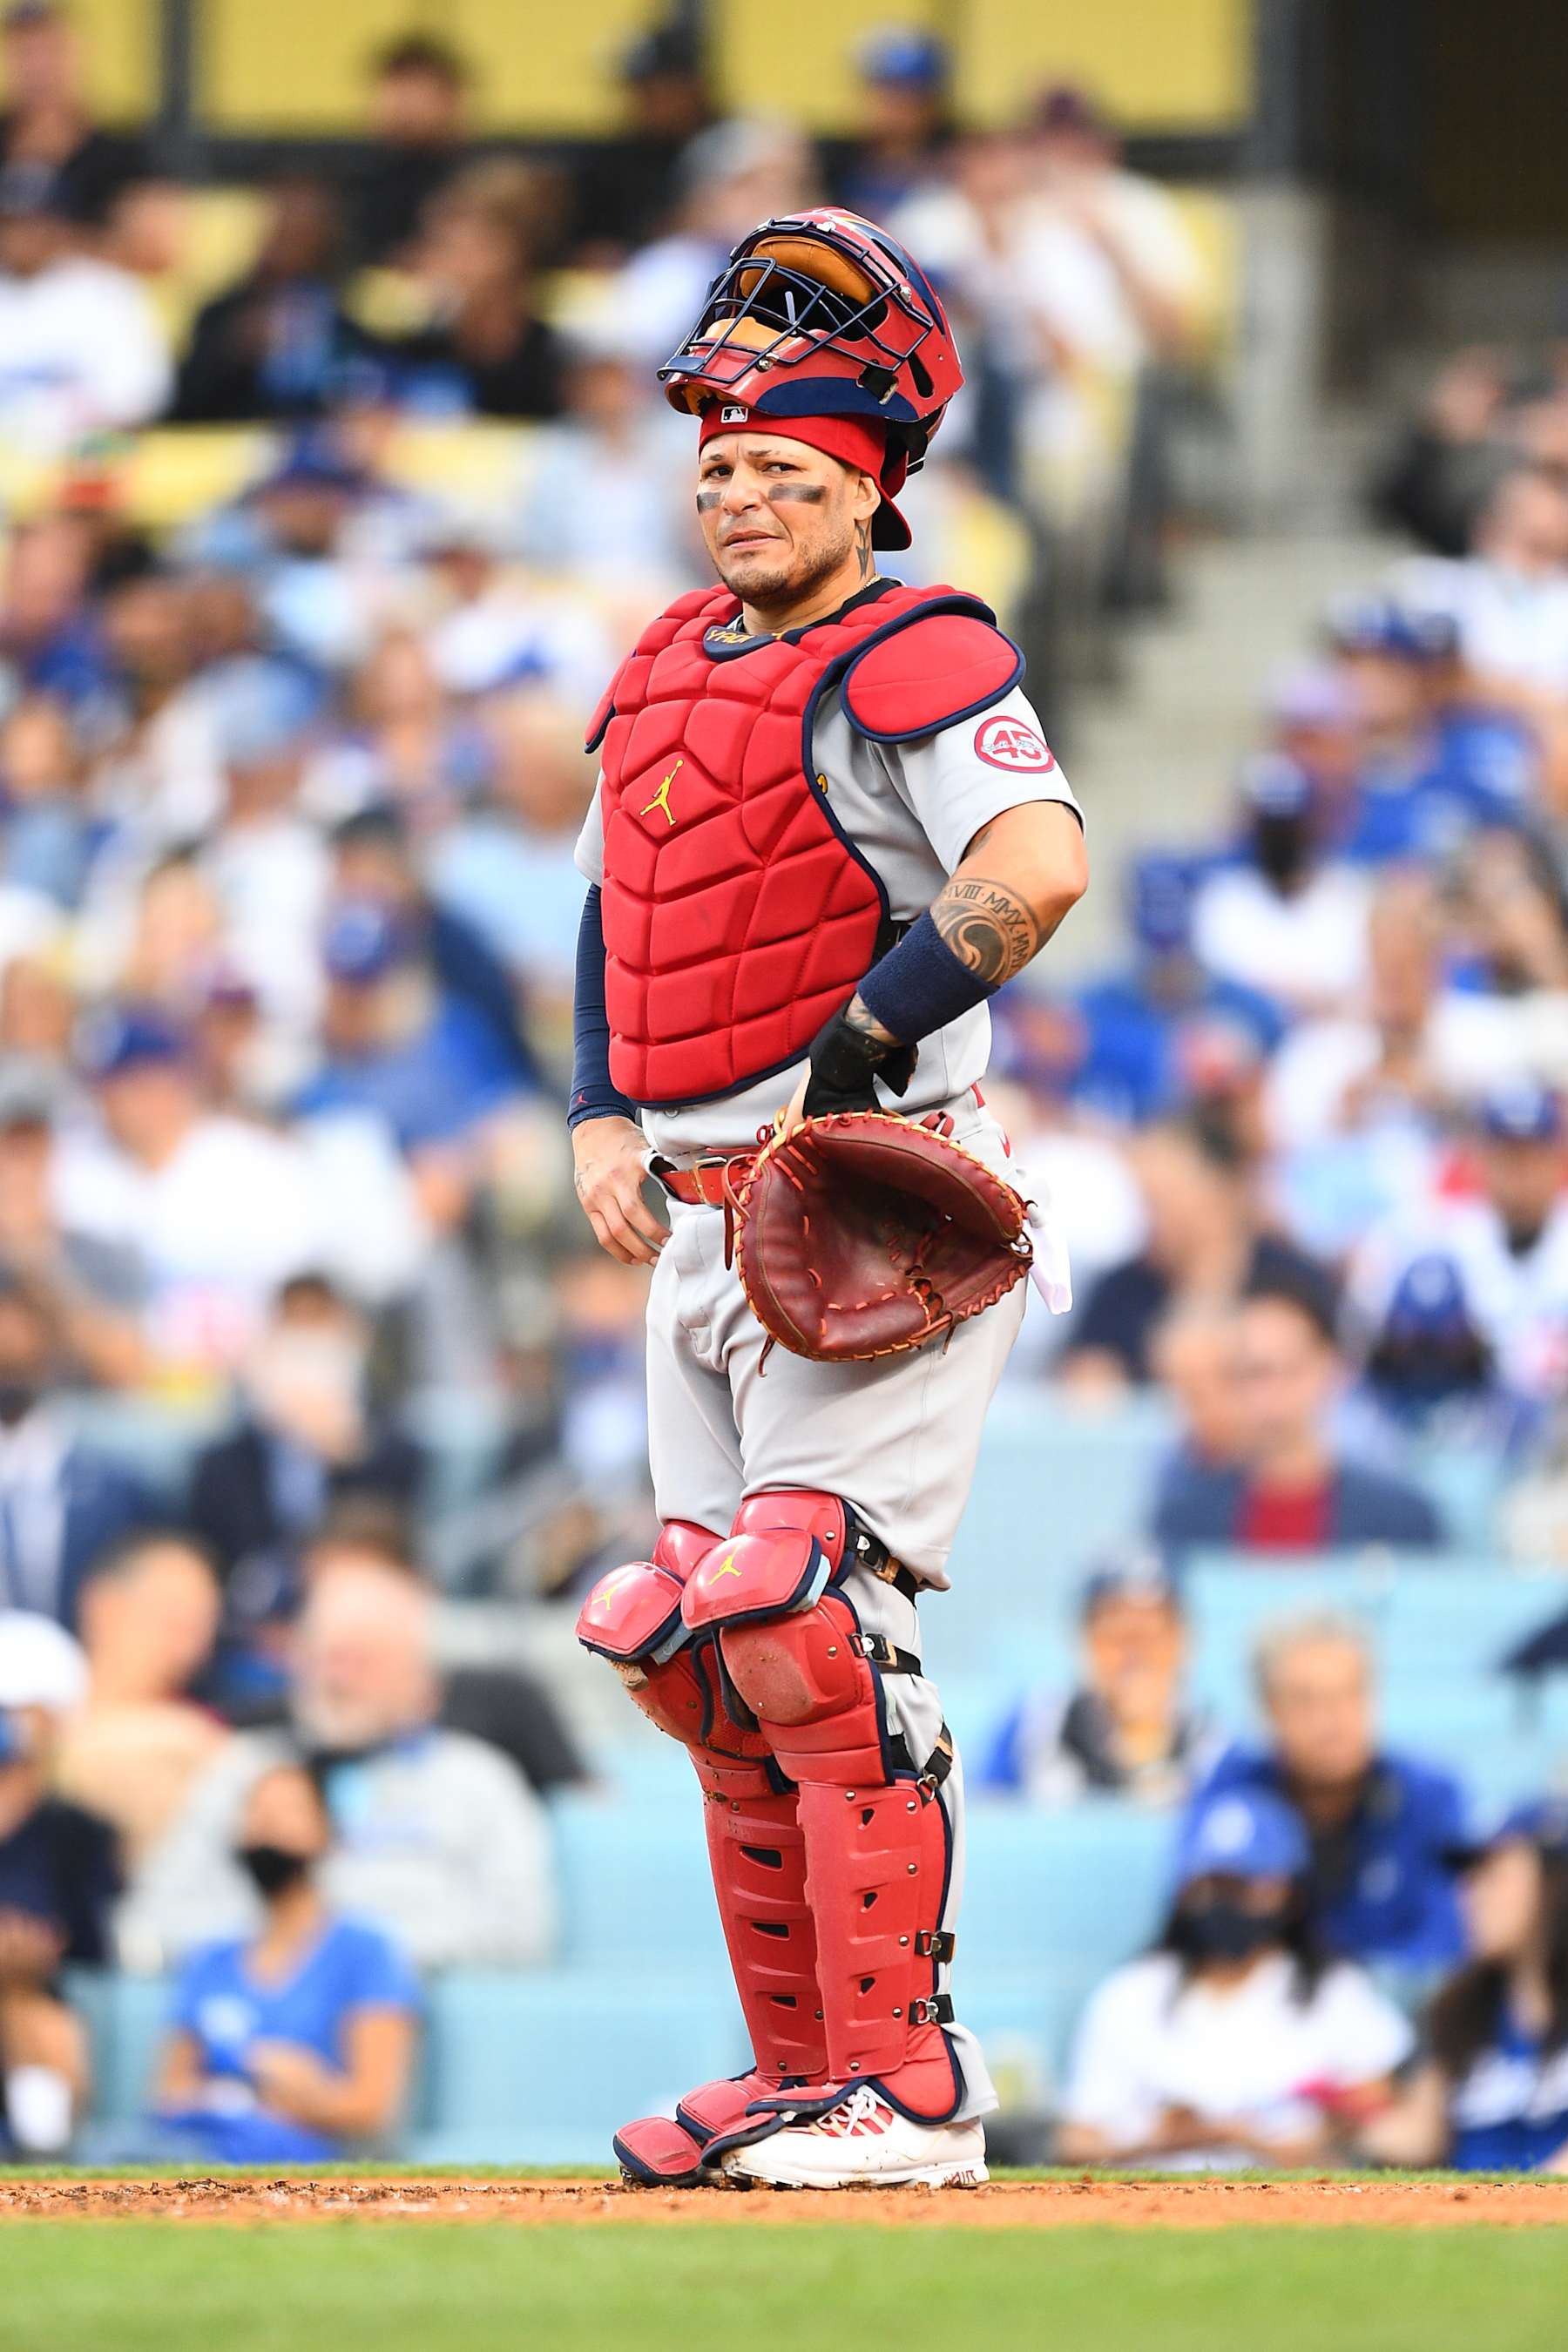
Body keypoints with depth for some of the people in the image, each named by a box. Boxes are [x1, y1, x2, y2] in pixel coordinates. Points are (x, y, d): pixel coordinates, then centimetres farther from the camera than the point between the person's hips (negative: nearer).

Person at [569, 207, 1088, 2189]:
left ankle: (911, 2087, -14)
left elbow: (1038, 861, -28)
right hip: (705, 1217, 9)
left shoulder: (907, 658, -11)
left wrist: (854, 1052, -23)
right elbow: (617, 910, 29)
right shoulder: (669, 669, 16)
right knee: (704, 1651, 10)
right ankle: (802, 2076, 19)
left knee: (805, 1621, -17)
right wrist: (602, 1117, 14)